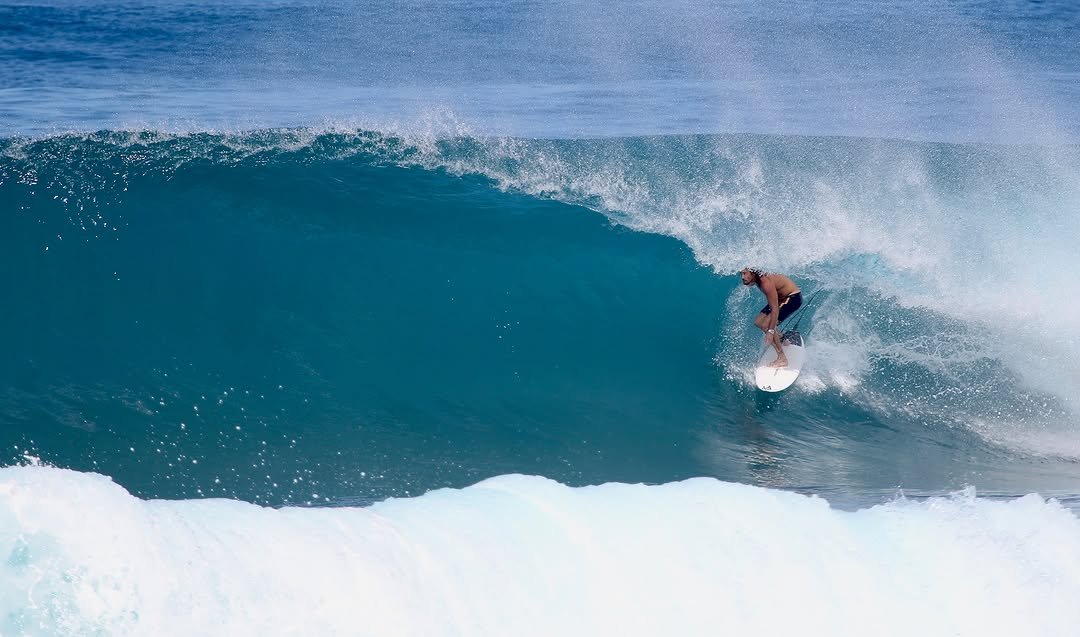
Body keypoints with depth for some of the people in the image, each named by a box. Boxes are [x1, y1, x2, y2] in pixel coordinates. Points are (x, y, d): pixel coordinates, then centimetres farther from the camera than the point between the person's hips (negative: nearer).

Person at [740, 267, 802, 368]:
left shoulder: (766, 283, -32)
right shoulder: (758, 279, -4)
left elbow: (775, 309, -35)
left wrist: (770, 331, -38)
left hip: (793, 298, -9)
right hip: (781, 298, 9)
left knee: (766, 325, -21)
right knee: (758, 322, 9)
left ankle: (782, 359, -18)